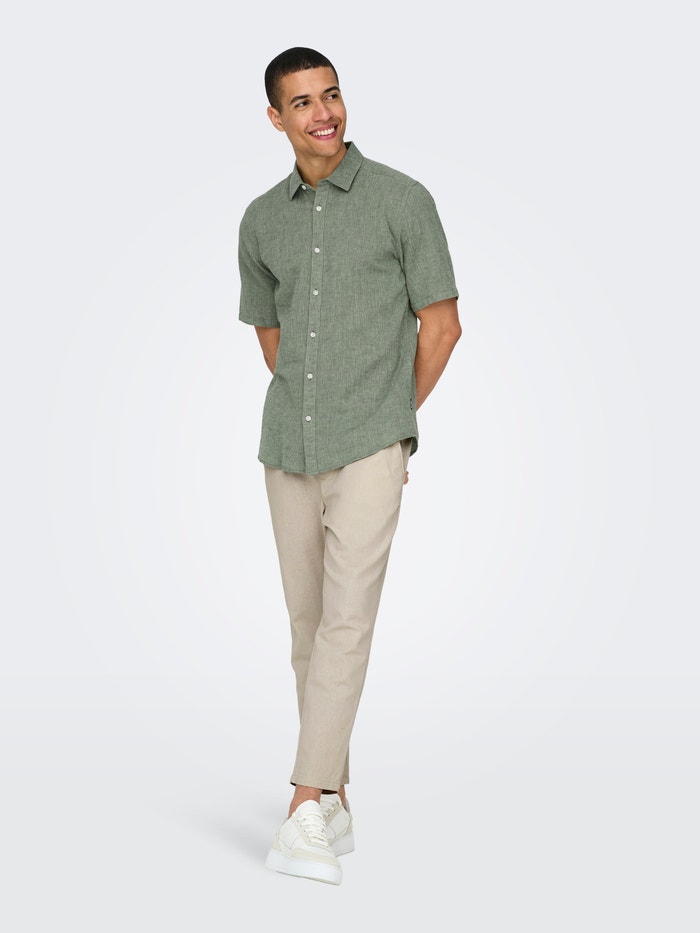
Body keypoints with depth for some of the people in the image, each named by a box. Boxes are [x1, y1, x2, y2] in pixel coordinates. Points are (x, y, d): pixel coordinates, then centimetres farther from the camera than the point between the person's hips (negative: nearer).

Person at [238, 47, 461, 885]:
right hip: (288, 448, 5)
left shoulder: (403, 200, -4)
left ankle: (305, 816, -14)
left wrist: (389, 423, 5)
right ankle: (336, 806, 20)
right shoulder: (262, 220, 9)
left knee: (346, 619, -14)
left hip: (369, 449, -5)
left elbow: (442, 325, 0)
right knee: (308, 623, 8)